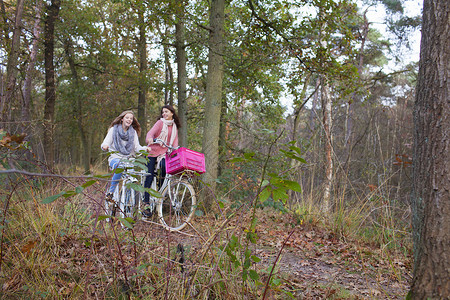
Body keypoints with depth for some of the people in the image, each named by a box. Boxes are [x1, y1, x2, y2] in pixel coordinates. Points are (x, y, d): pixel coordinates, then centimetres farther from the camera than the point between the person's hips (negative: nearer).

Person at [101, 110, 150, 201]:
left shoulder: (133, 132, 14)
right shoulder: (113, 129, 6)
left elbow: (137, 147, 7)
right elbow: (106, 142, -1)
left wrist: (145, 148, -15)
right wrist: (104, 147, -26)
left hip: (128, 158, 3)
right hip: (115, 157, -3)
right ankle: (111, 192, -27)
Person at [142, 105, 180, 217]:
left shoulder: (174, 126, 16)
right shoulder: (160, 122, 0)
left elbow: (175, 141, 12)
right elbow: (151, 133, -14)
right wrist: (149, 139, -37)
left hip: (164, 153, 3)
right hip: (152, 152, -3)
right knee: (149, 177, -8)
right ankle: (146, 204, -5)